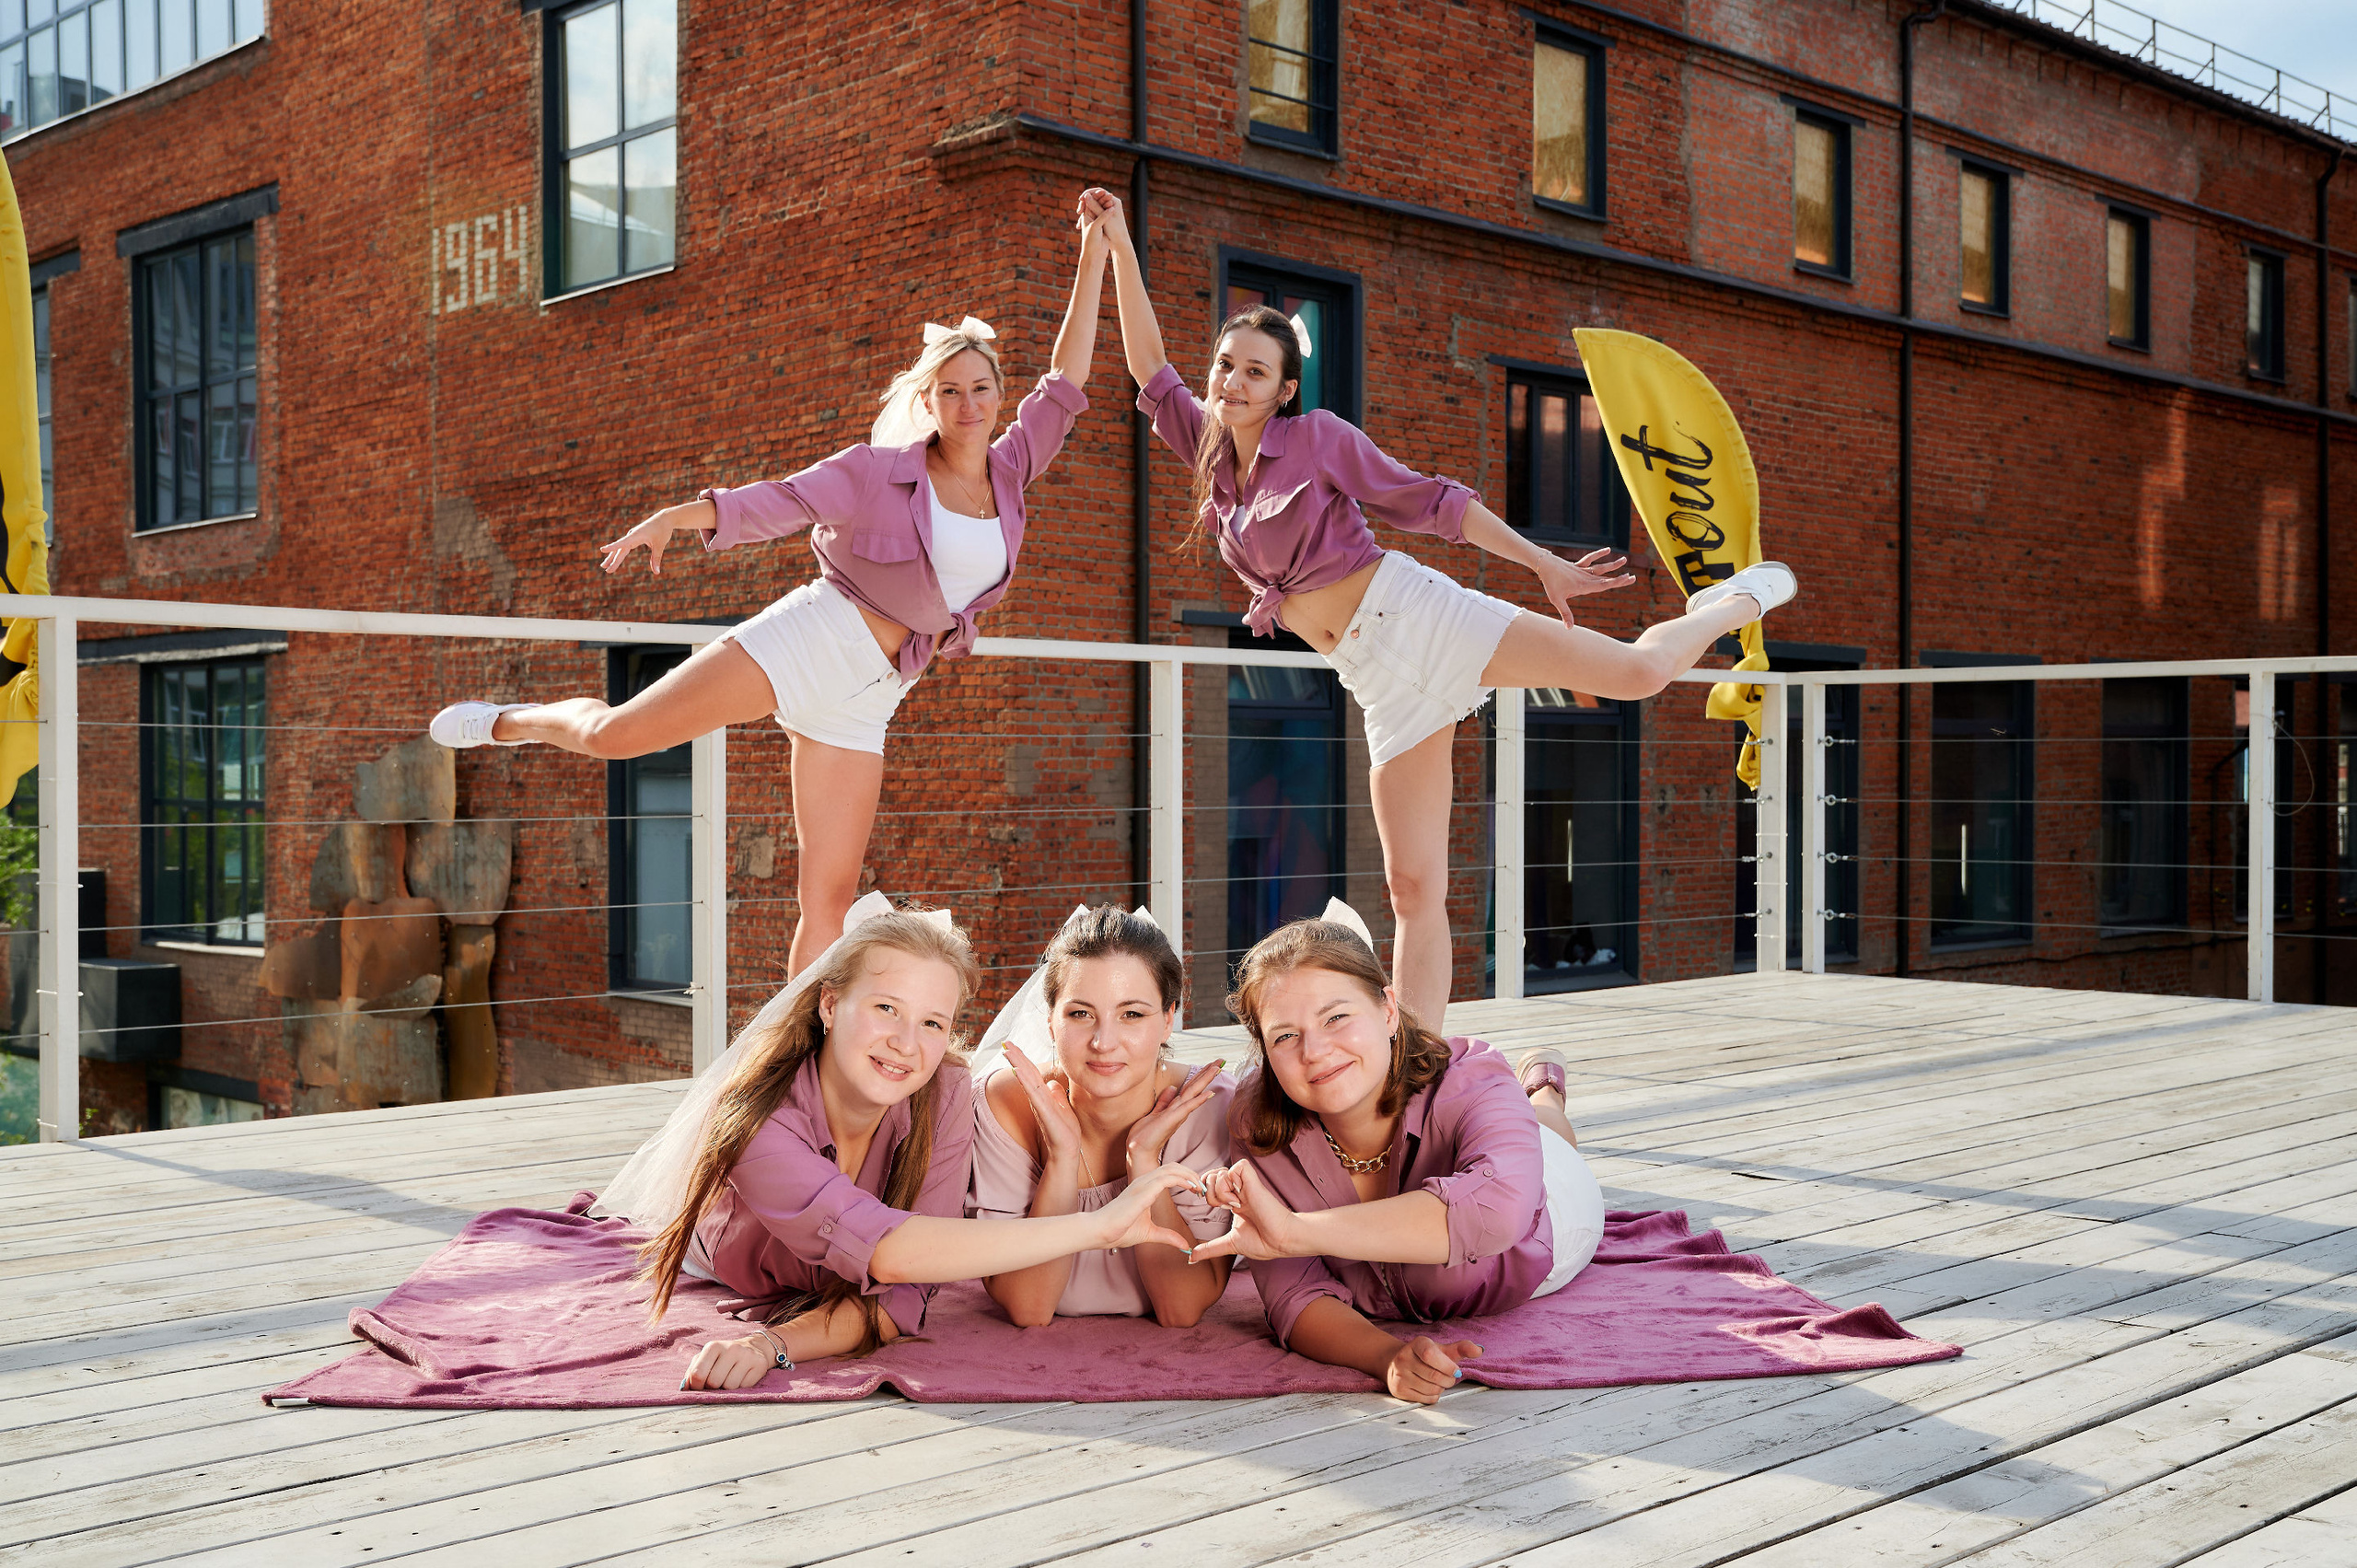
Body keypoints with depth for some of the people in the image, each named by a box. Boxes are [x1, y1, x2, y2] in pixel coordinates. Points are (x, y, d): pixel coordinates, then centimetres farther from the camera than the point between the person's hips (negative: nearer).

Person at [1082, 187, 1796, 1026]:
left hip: (1412, 612, -4)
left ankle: (1737, 601, 17)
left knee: (1639, 671, -14)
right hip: (1376, 674, 4)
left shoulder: (1317, 436, -1)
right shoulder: (1211, 454, 13)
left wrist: (1544, 564, 2)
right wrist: (1119, 244, 11)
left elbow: (1430, 501, 1)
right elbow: (1150, 368, 14)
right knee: (1413, 889, -1)